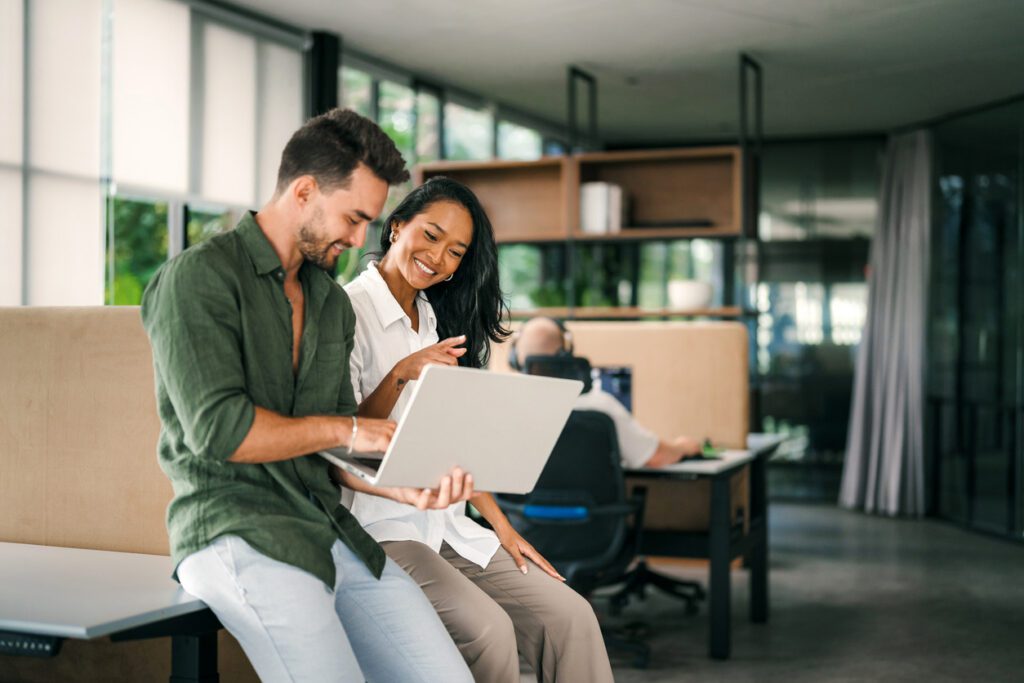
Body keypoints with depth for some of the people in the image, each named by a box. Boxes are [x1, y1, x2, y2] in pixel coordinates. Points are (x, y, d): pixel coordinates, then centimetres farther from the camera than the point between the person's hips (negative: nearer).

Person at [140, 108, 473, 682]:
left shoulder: (333, 304, 18)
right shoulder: (199, 278, -6)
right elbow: (218, 430, -16)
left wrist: (405, 486, -3)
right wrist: (345, 429, -6)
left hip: (331, 528, 7)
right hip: (235, 529, -6)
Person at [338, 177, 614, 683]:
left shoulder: (436, 321, 17)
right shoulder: (349, 311, -7)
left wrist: (502, 527, 10)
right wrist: (400, 376, -25)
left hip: (447, 527, 7)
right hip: (378, 528, -7)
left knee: (570, 617, -11)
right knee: (487, 630, -29)